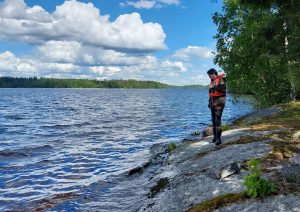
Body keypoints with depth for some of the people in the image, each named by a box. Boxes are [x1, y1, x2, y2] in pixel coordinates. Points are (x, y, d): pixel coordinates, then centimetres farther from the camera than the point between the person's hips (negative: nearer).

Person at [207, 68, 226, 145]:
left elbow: (223, 89, -20)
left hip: (219, 101, -9)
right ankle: (215, 136, 19)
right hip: (213, 102, 9)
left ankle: (218, 138, -15)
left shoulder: (220, 80, -9)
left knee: (217, 119, -15)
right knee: (213, 119, 10)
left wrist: (215, 87, -27)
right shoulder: (212, 81, 18)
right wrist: (210, 102, 23)